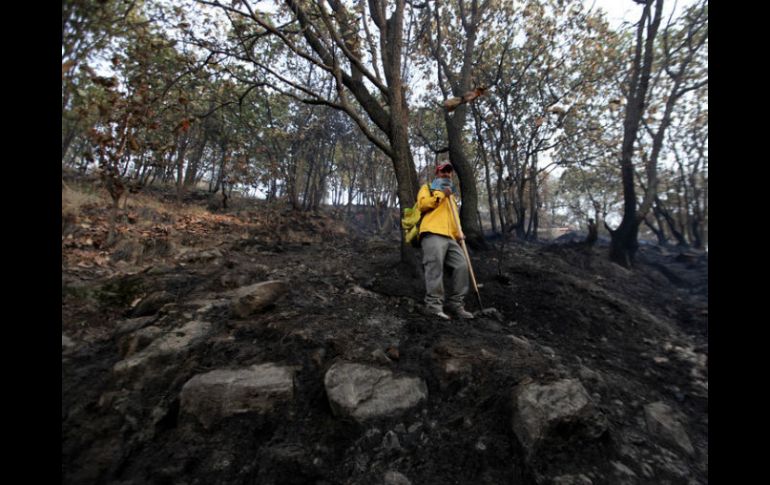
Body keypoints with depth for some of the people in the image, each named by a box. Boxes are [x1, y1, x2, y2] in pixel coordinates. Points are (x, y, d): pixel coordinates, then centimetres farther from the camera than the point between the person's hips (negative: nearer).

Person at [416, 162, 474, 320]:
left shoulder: (451, 196, 36)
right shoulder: (427, 188, 16)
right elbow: (422, 204, -5)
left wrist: (458, 232, 15)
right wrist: (441, 195, -4)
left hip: (449, 237, 7)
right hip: (433, 234, -7)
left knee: (461, 266, -4)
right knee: (435, 268, -16)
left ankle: (455, 304, 3)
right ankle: (434, 305, -14)